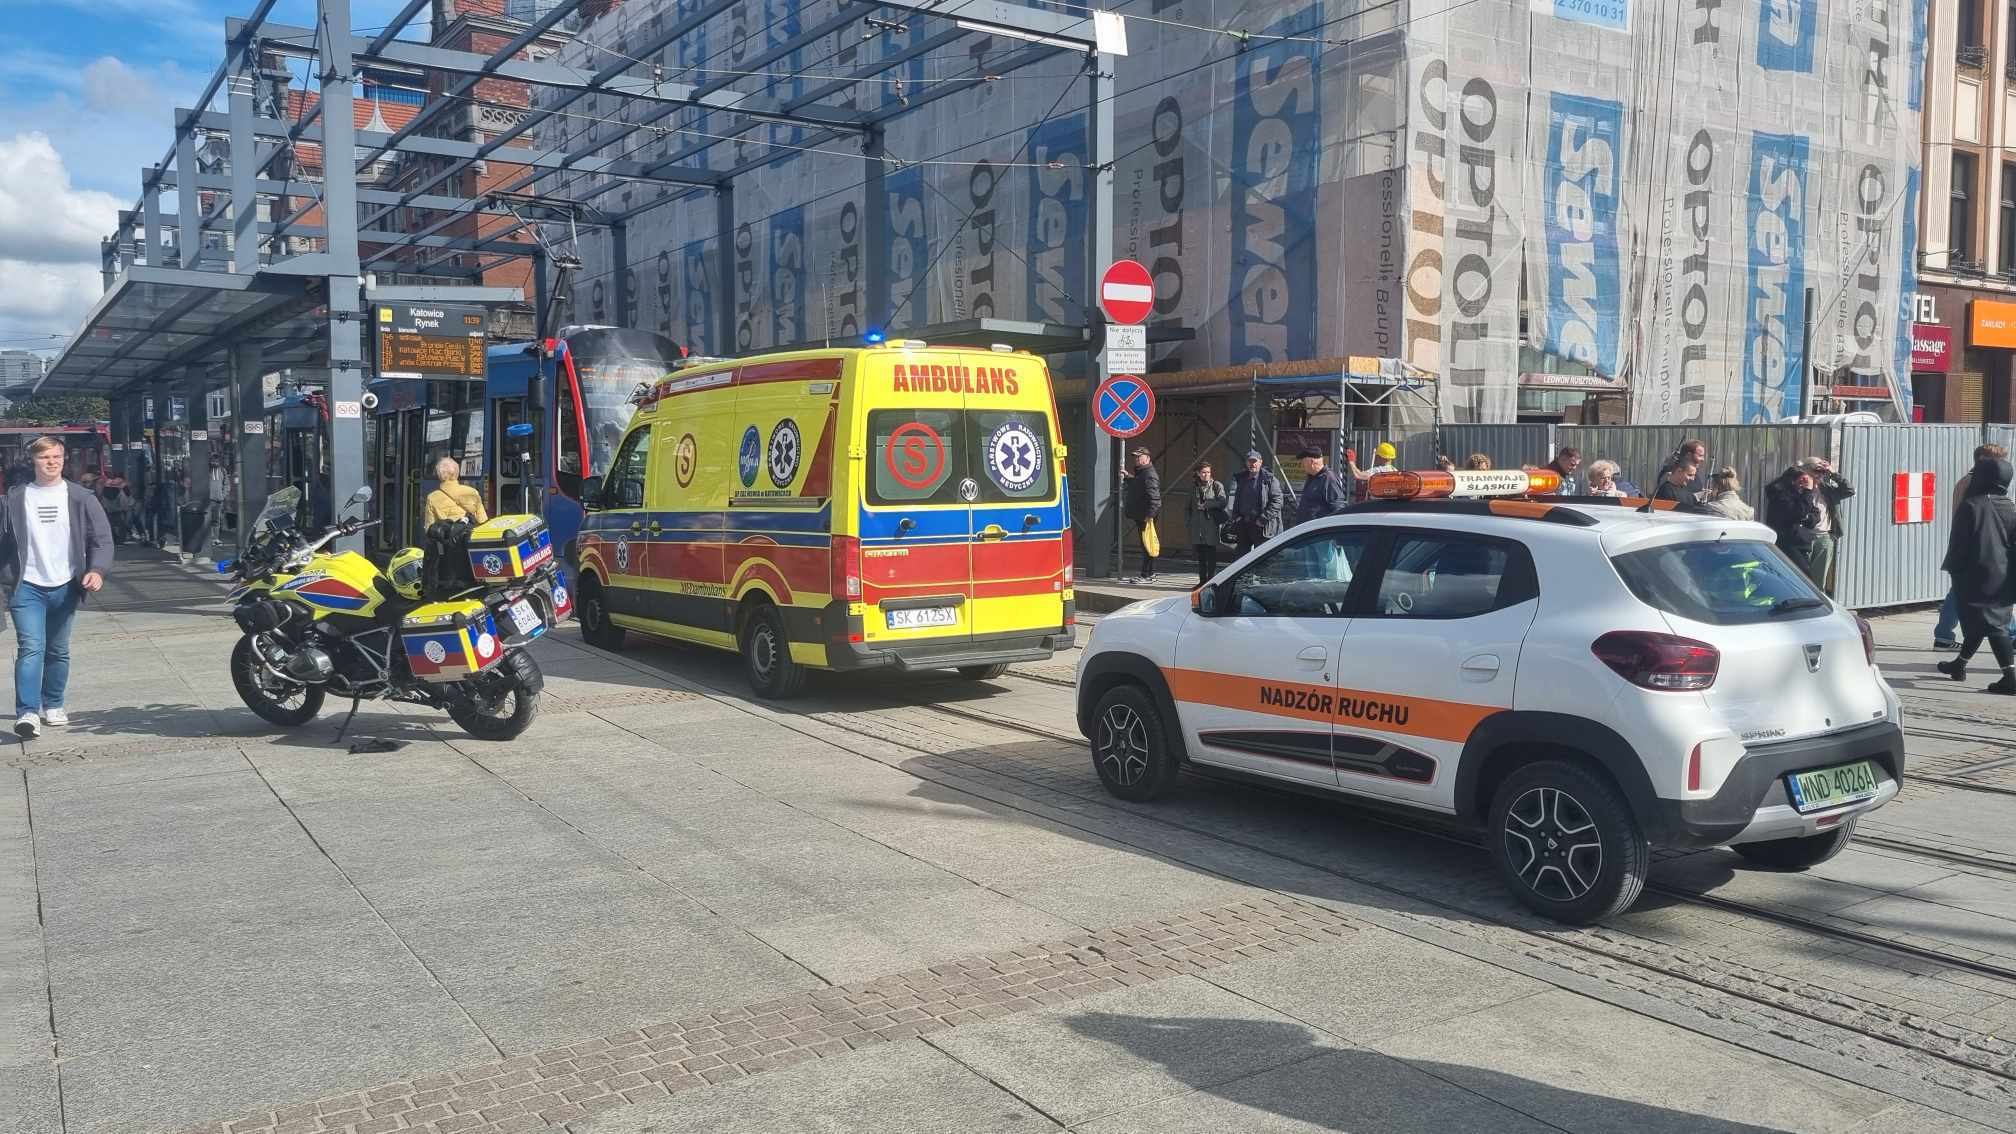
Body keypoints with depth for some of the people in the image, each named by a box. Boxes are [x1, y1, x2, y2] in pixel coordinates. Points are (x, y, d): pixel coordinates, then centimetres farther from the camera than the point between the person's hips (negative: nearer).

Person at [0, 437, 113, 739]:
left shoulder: (80, 498, 3)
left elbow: (101, 537, 0)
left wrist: (97, 570, -16)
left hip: (65, 587, 1)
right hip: (27, 588, -1)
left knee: (58, 651, 12)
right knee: (30, 648, -13)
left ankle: (53, 705, 28)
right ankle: (27, 713, -16)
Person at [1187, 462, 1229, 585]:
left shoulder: (1217, 485, 1)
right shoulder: (1194, 487, 16)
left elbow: (1222, 501, -11)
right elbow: (1190, 506, 22)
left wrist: (1206, 505, -16)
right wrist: (1189, 523, 16)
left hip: (1212, 523, -5)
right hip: (1197, 524, 5)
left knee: (1211, 554, -5)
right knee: (1200, 554, 8)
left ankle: (1211, 581, 0)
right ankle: (1202, 580, 14)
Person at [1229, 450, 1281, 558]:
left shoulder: (1269, 479, -4)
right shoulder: (1240, 479, 14)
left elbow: (1277, 501, -11)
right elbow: (1235, 501, 22)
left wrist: (1263, 519, -17)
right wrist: (1236, 517, 7)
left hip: (1262, 528, -6)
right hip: (1243, 526, 6)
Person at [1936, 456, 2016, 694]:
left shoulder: (1970, 506, -12)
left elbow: (1958, 542, -11)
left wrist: (1951, 568, 0)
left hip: (1975, 576, -6)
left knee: (1992, 624, -3)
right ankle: (1960, 664, 24)